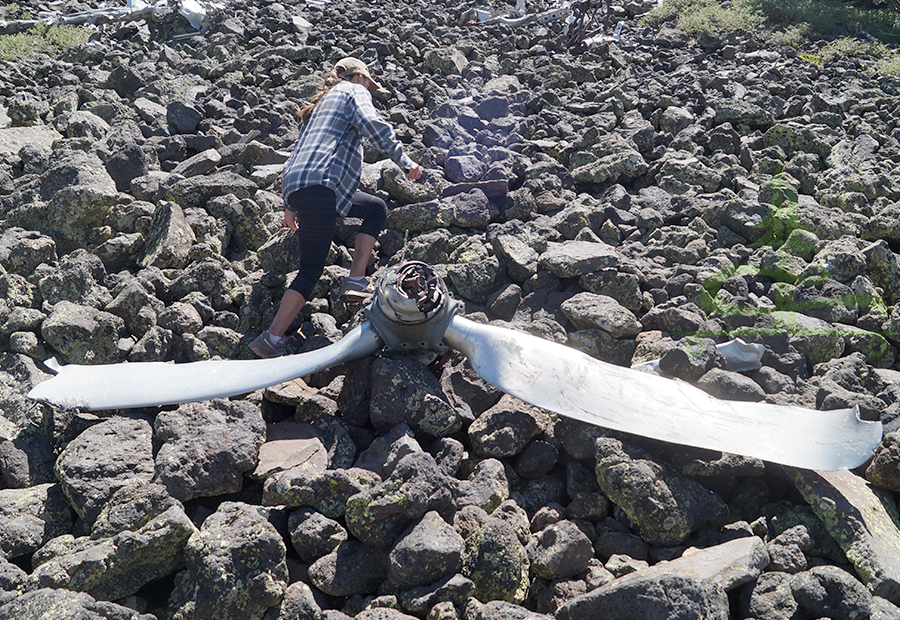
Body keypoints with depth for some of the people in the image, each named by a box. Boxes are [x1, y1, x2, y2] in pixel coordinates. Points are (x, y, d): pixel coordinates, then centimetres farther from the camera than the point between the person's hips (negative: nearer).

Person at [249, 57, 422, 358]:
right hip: (318, 185, -9)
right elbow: (373, 124, -9)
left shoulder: (324, 102, 37)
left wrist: (291, 205, 31)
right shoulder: (354, 91, 14)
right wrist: (405, 161, -8)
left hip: (295, 186, 9)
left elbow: (302, 153, 33)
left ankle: (356, 280, 6)